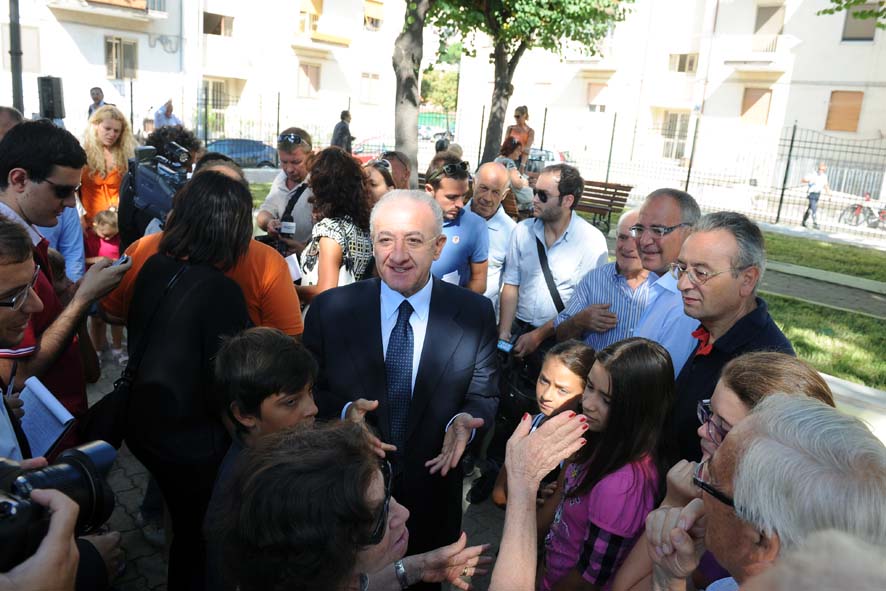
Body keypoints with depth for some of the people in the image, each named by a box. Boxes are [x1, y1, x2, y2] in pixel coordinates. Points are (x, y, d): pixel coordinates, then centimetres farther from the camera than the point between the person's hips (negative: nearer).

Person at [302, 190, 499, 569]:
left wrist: (463, 421, -23)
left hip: (434, 491, 1)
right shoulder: (328, 310, -12)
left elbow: (484, 395, -2)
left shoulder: (474, 313, -11)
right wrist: (344, 412, -25)